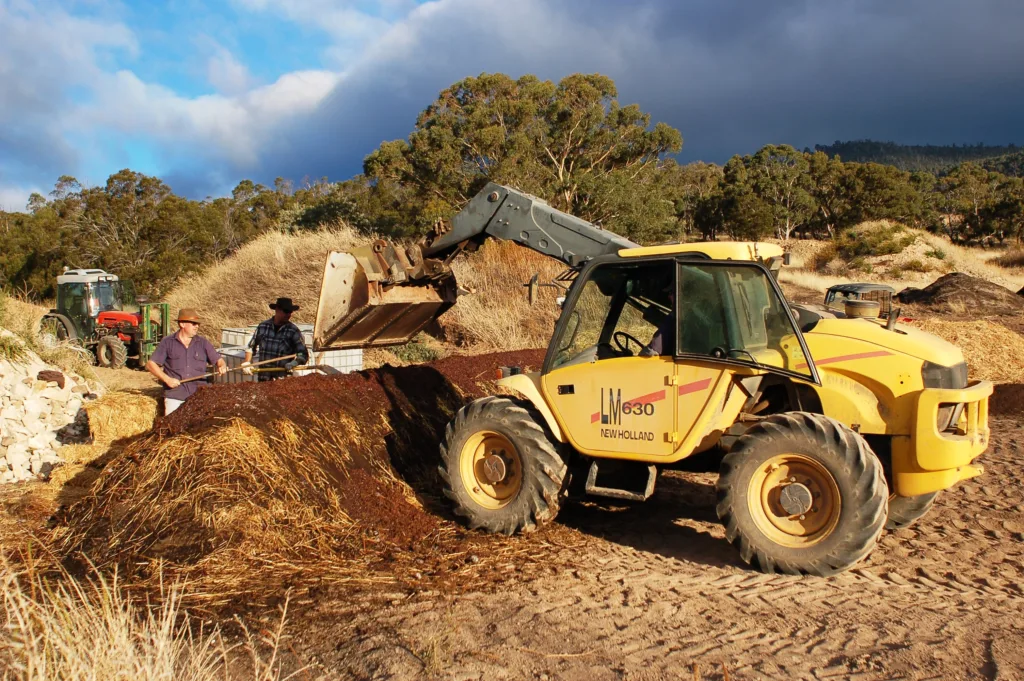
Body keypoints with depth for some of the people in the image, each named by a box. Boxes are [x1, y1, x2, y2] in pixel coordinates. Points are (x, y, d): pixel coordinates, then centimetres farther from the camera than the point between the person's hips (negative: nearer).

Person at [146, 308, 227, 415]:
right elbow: (150, 364, 4)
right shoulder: (167, 342, 6)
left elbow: (218, 359, 13)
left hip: (199, 397, 1)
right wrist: (167, 379, -9)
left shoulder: (203, 343, 11)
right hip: (175, 397, -1)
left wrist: (222, 366, -11)